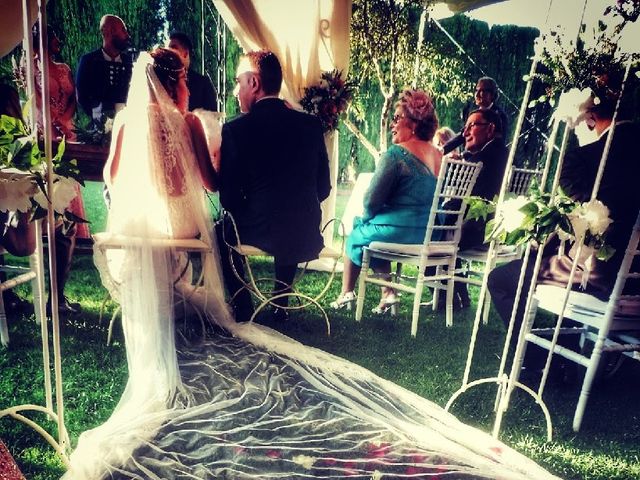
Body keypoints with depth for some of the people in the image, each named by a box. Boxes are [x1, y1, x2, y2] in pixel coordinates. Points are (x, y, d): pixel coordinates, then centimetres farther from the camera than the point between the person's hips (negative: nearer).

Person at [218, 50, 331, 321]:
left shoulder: (235, 129, -10)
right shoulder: (311, 125, 1)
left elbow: (229, 198, -8)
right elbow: (323, 188, 6)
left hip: (260, 234, -3)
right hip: (306, 237, 4)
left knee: (220, 230, 28)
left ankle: (243, 307, 28)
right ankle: (281, 304, 41)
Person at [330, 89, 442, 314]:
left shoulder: (396, 154, -16)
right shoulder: (440, 156, 7)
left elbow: (372, 200, -15)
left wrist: (365, 218, 8)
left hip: (398, 233, -7)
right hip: (429, 236, 7)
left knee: (356, 235, 22)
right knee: (373, 230, 29)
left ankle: (346, 293, 30)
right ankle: (387, 292, 21)